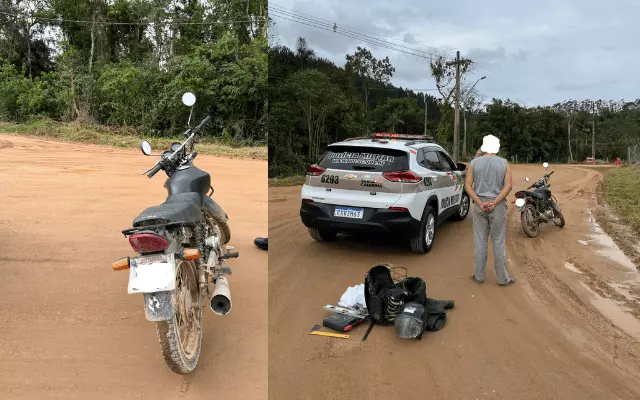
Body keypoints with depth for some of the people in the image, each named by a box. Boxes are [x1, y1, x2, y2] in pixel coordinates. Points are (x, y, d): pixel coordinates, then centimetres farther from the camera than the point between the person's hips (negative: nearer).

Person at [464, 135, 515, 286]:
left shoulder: (475, 163, 0)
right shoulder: (504, 163, -2)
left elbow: (468, 185, -5)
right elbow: (508, 186, -11)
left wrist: (479, 203, -9)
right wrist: (494, 203, -14)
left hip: (479, 206, 1)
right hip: (498, 207, -1)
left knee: (480, 241, 8)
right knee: (499, 242, 5)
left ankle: (479, 275, 15)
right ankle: (502, 278, 12)